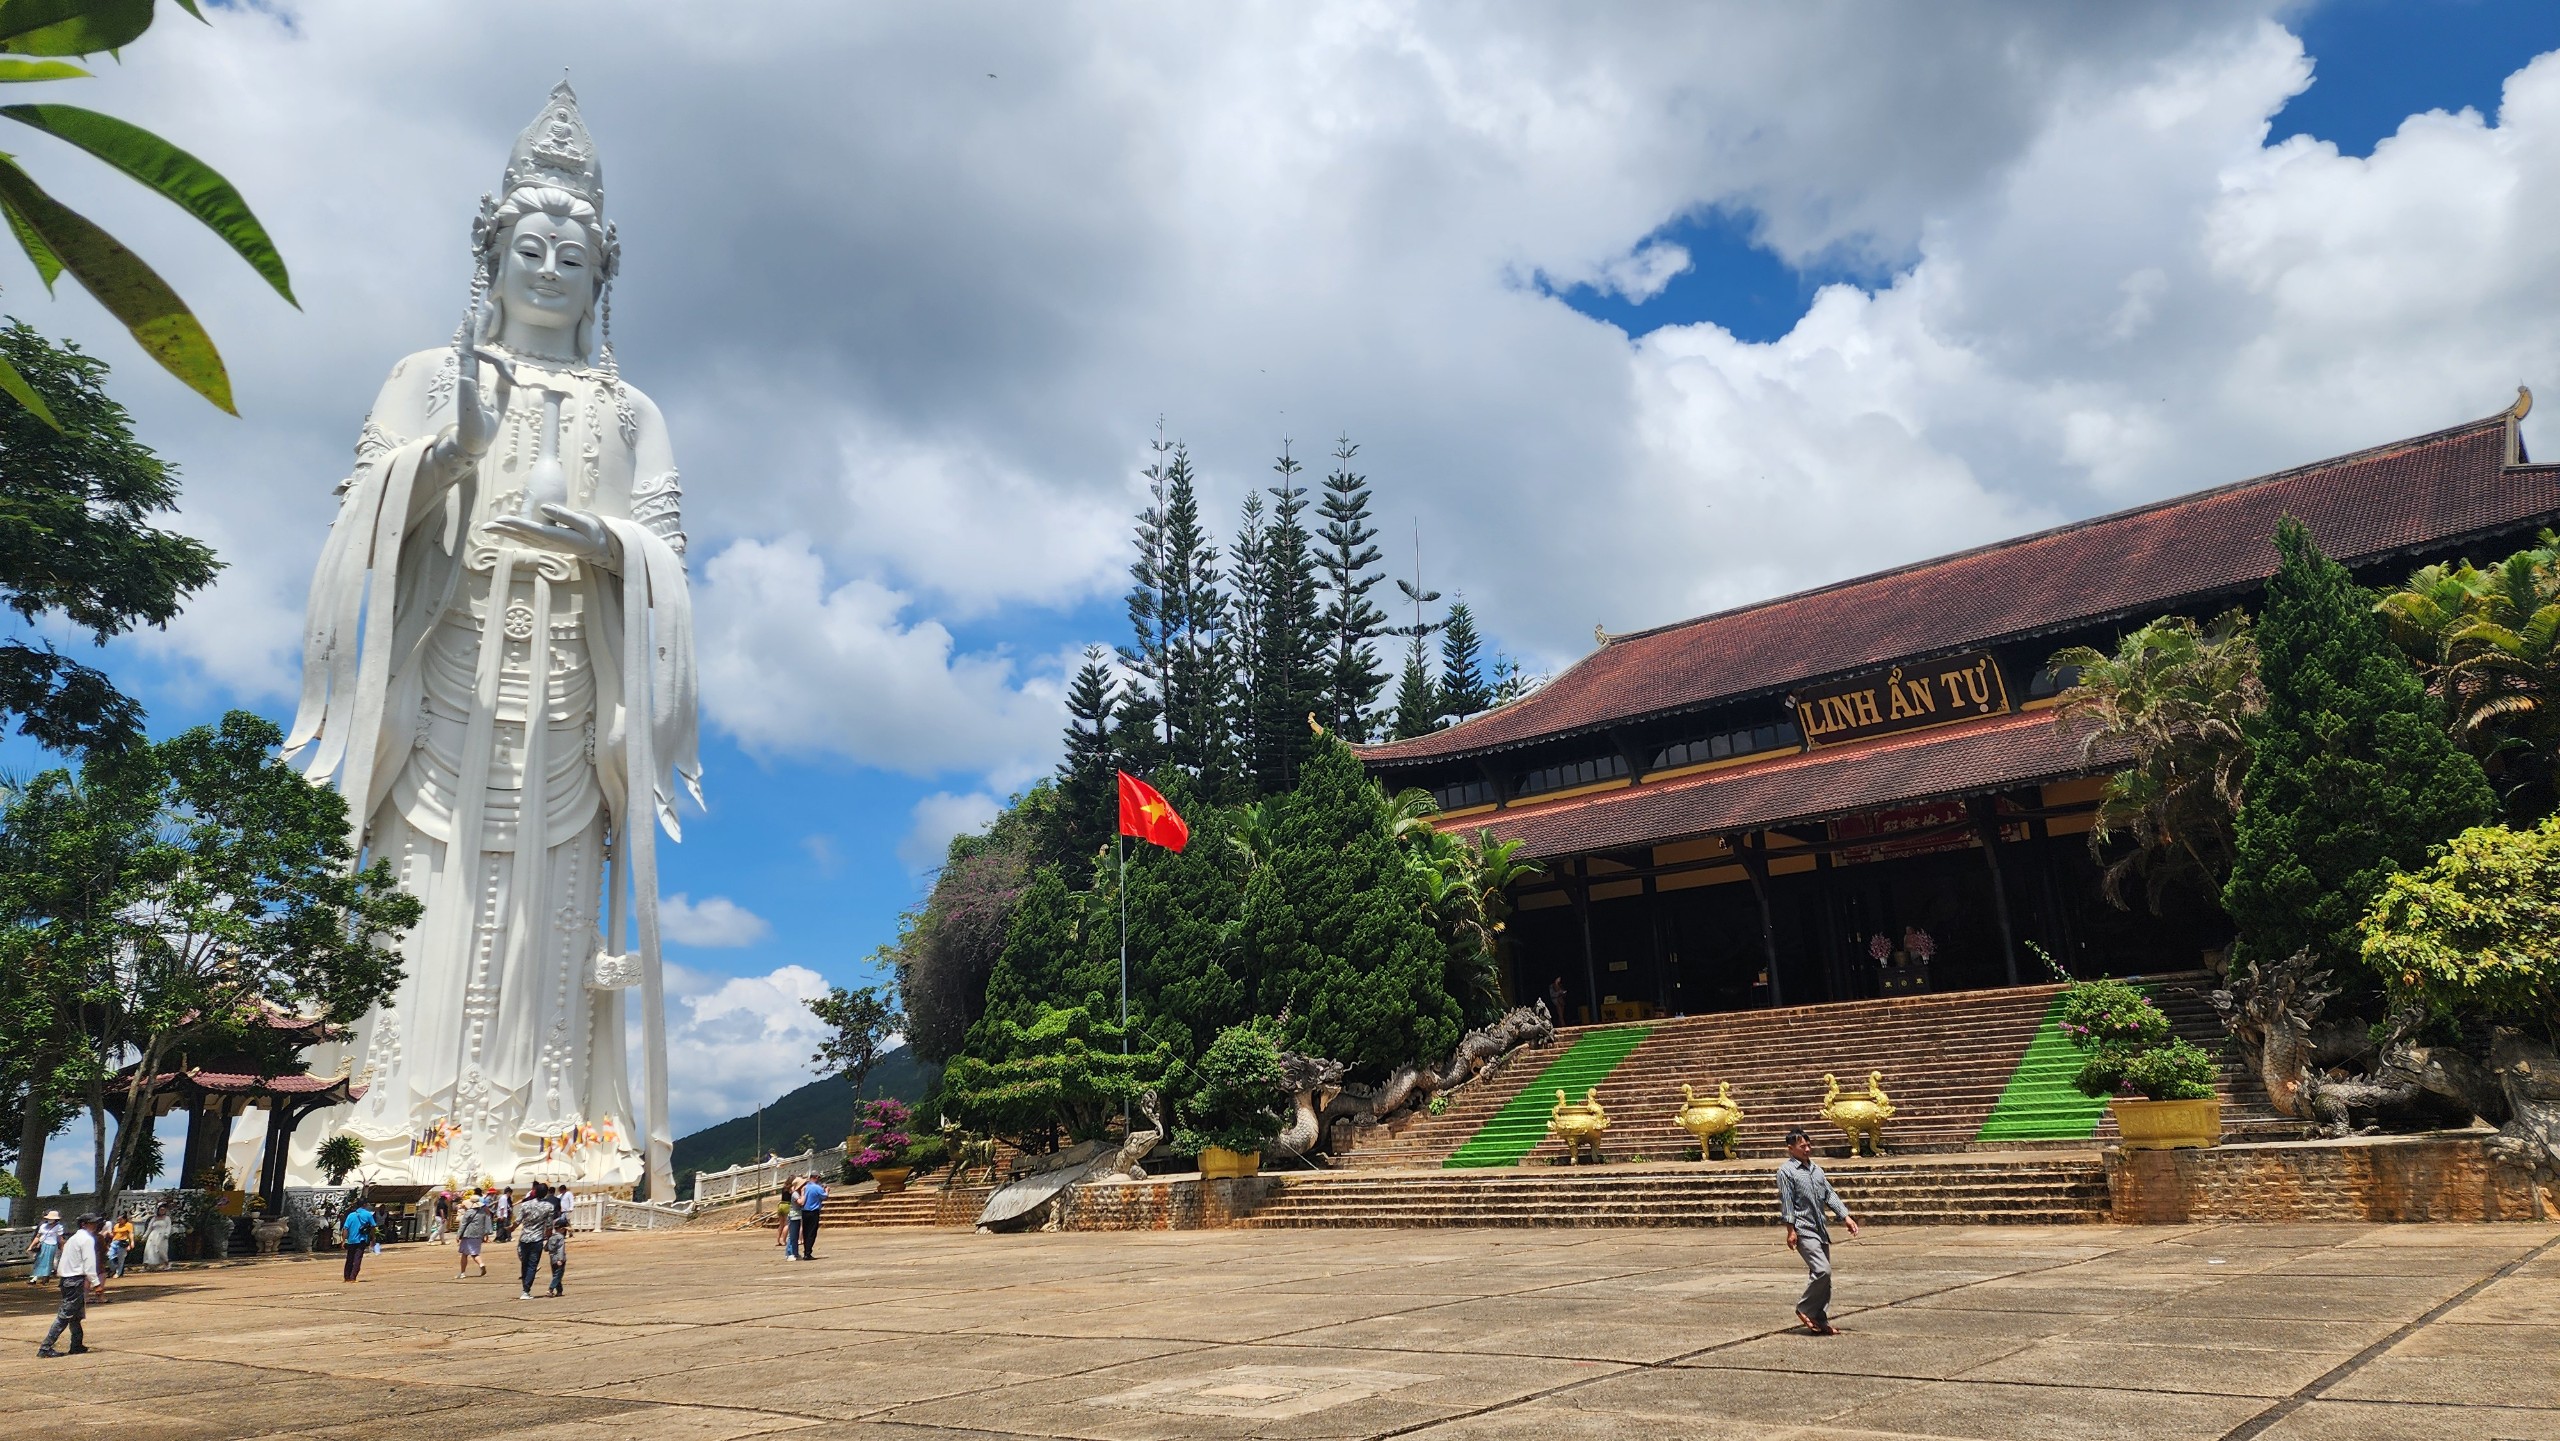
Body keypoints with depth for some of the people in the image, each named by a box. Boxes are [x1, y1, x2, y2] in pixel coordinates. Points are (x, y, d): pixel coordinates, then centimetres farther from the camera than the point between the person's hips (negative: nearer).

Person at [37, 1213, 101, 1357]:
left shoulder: (75, 1238, 18)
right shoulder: (87, 1239, -12)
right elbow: (89, 1264, -17)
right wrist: (96, 1283, -14)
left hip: (67, 1279, 10)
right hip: (76, 1280, -10)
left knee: (75, 1314, 16)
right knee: (65, 1315, -8)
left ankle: (77, 1345, 22)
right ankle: (45, 1348, -9)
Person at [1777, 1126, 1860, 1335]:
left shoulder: (1816, 1169, 15)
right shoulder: (1786, 1170, -6)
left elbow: (1830, 1195, 15)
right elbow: (1786, 1201, -10)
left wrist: (1846, 1217, 4)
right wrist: (1790, 1229, -14)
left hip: (1820, 1229, 8)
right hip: (1803, 1230, -7)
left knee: (1822, 1274, 7)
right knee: (1822, 1270, -18)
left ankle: (1821, 1320, 14)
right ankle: (1804, 1308, -1)